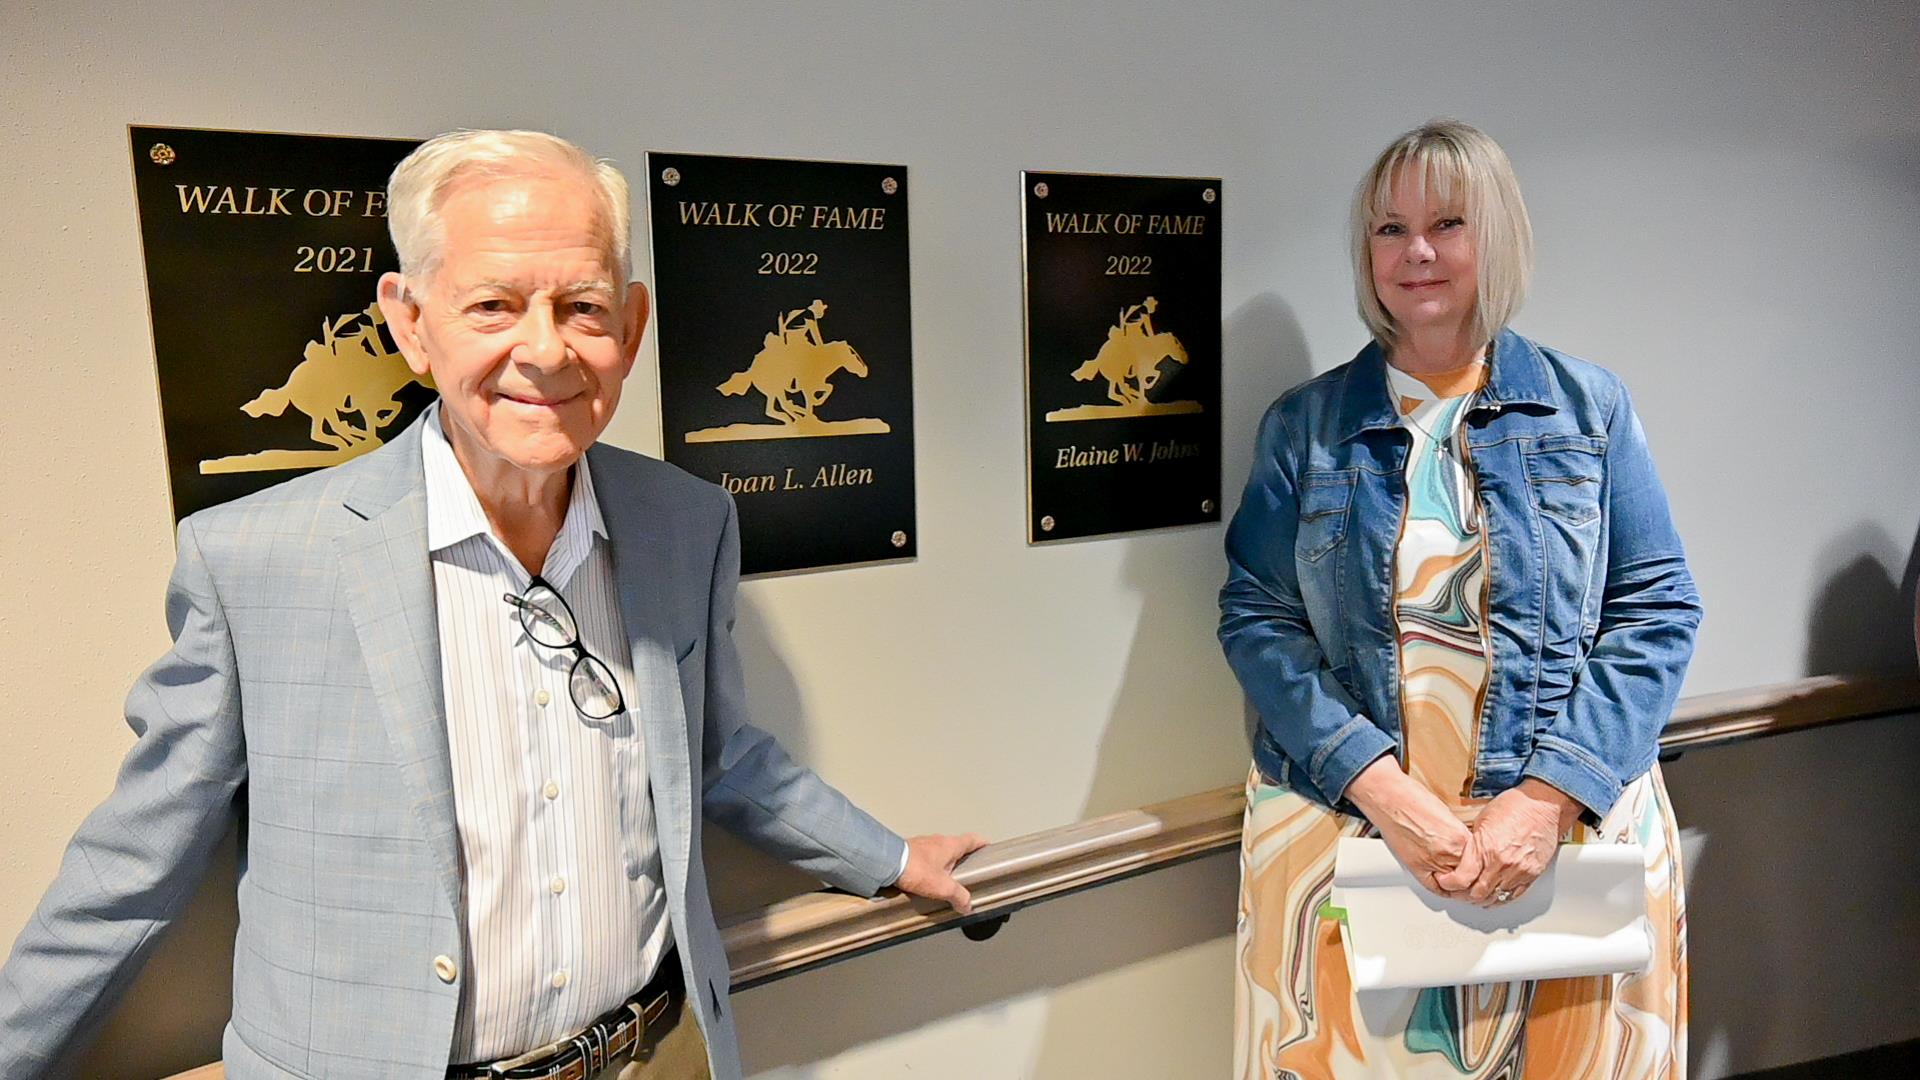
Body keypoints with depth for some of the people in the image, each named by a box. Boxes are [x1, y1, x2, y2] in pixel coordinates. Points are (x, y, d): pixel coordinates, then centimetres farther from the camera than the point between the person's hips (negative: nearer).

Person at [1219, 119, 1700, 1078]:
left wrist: (1548, 796, -13)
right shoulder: (1304, 424, 2)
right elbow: (1255, 615, -3)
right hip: (1344, 825, 0)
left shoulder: (1589, 408, 3)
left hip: (1569, 820, 1)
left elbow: (1657, 611, -1)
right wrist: (1383, 789, -15)